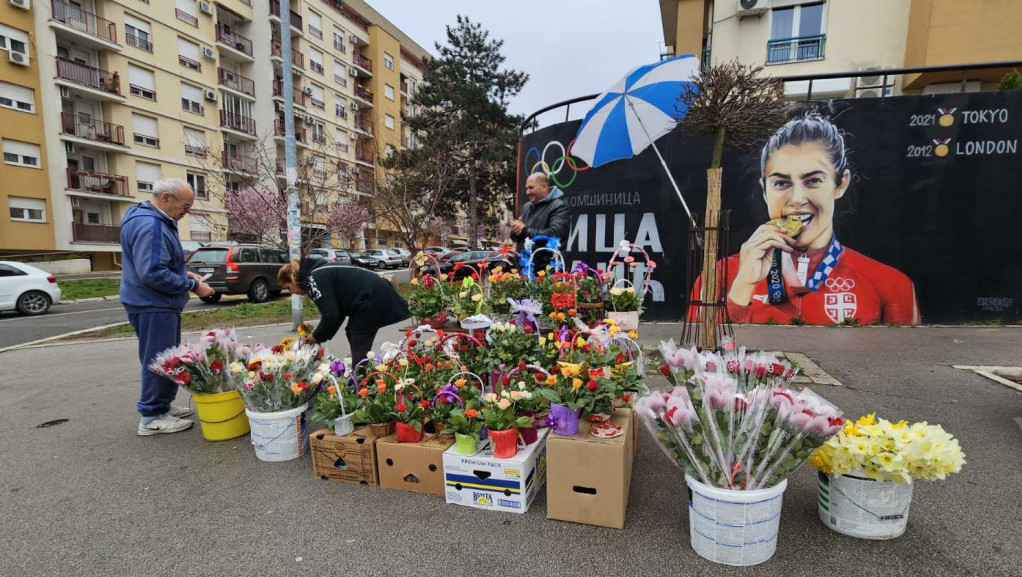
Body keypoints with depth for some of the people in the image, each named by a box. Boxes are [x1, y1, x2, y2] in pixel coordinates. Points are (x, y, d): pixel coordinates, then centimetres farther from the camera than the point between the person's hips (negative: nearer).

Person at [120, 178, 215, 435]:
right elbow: (153, 274, -27)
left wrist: (184, 274, 10)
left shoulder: (158, 221, 12)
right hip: (153, 305, -11)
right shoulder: (150, 226, -21)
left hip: (159, 304, 11)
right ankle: (152, 417, 10)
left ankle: (163, 405, 31)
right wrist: (193, 285, -18)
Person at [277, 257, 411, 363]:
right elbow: (337, 310, 18)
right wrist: (321, 334, 12)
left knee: (359, 347, -6)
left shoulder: (314, 279, -11)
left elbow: (331, 315, -17)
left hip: (373, 297, -11)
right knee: (352, 334, 19)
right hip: (376, 293, 11)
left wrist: (317, 337, 0)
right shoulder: (320, 273, 18)